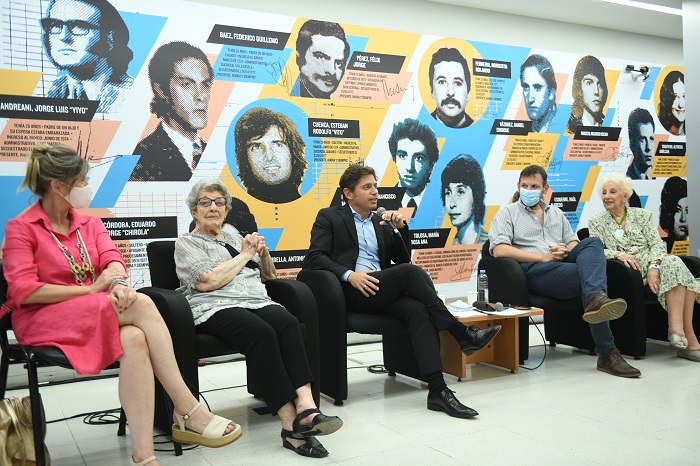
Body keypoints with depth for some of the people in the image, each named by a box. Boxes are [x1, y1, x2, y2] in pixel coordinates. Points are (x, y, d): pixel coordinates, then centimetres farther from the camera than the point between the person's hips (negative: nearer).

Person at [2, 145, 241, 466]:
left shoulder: (90, 224, 18)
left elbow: (113, 261, 2)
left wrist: (118, 284, -23)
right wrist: (92, 289, -14)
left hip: (95, 316, 5)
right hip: (44, 320, -5)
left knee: (134, 339, -34)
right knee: (141, 304, -30)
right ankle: (187, 411, -30)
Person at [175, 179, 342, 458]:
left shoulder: (234, 235, 27)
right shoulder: (186, 243, 10)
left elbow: (268, 276, 29)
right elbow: (209, 281, -9)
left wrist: (263, 252, 8)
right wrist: (244, 255, 1)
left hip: (257, 302, 5)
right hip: (217, 309, -5)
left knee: (289, 324, -30)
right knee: (261, 332, -36)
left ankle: (306, 407, -42)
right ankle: (291, 424, -36)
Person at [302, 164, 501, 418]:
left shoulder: (380, 222, 26)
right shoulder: (329, 217, 10)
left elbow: (403, 259, 23)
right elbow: (314, 257, -4)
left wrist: (401, 227, 5)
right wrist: (348, 275, -19)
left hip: (381, 292, 5)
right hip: (351, 292, -5)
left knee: (417, 308, -29)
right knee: (410, 272, -29)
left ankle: (437, 390, -36)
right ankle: (462, 333, -23)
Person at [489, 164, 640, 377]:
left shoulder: (556, 213, 31)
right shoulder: (507, 213, 13)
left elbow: (573, 242, 28)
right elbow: (499, 250, -6)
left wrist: (567, 251, -1)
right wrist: (543, 257, -11)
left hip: (562, 264, 5)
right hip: (533, 270, -5)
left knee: (593, 243, -26)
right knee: (590, 273, -30)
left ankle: (596, 298, -51)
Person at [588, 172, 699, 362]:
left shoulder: (642, 215, 16)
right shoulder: (596, 222, 13)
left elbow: (657, 244, 4)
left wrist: (654, 266, -17)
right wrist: (617, 254, -22)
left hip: (650, 265, 3)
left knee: (675, 263, -32)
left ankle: (677, 327, -33)